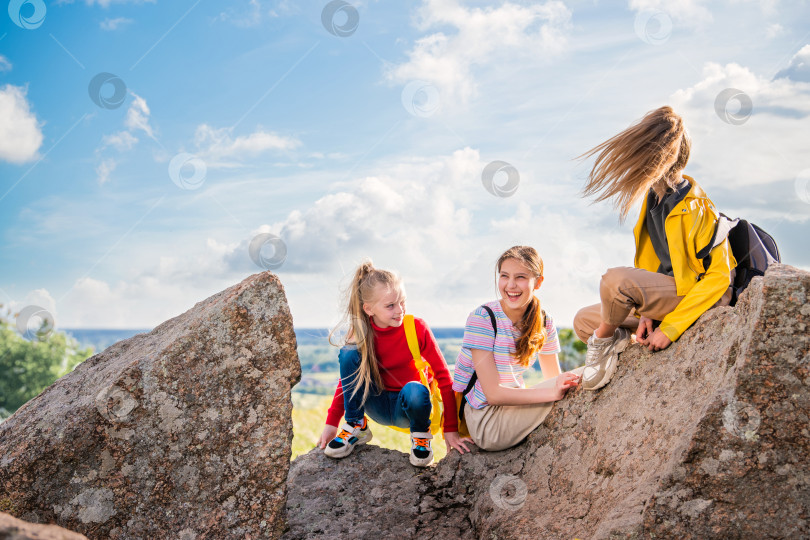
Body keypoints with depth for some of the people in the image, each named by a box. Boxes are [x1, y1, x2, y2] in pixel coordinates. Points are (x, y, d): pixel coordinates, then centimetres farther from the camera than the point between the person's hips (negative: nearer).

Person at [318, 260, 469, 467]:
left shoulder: (417, 328, -16)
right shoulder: (360, 335, -9)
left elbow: (443, 376, -15)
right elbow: (348, 378, 3)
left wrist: (450, 429, -18)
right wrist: (331, 424, -5)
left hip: (406, 407, -2)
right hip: (378, 407, 2)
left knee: (415, 390, -39)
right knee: (348, 353, -20)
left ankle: (421, 435, -4)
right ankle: (355, 427, -6)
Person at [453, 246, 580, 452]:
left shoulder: (545, 324, 1)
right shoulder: (482, 318, -17)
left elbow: (554, 380, 3)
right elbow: (493, 393, -22)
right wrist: (552, 392, -32)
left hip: (513, 407, 6)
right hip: (483, 424, -6)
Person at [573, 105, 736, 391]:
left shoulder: (697, 208, -20)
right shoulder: (652, 197, 5)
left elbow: (719, 277, -20)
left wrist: (670, 328, -22)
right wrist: (646, 312, -3)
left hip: (695, 295, -9)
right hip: (663, 295, 9)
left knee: (615, 280, -31)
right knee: (583, 321, 8)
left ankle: (604, 340, -5)